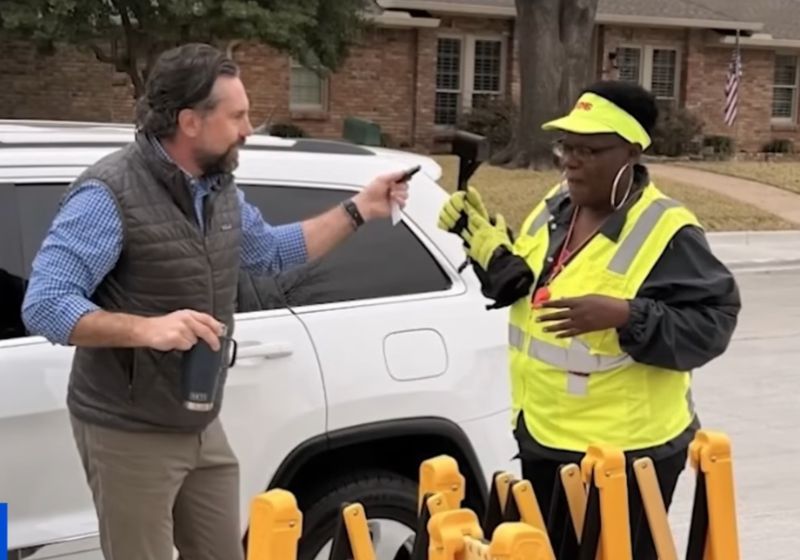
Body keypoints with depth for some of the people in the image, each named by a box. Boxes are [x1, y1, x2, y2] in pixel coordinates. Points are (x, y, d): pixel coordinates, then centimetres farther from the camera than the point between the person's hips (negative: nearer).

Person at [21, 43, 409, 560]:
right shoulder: (109, 194, -20)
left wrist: (360, 210, 16)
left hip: (202, 427, 8)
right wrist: (147, 328, -36)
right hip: (129, 435, -8)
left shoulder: (221, 189, 5)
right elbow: (44, 306, -23)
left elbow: (271, 251, 23)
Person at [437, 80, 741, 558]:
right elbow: (522, 289, 12)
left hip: (625, 452, -8)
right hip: (543, 438, 8)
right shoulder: (557, 205, 4)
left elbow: (711, 323, -20)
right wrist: (486, 241, -4)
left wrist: (624, 316, -32)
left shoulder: (667, 233, -19)